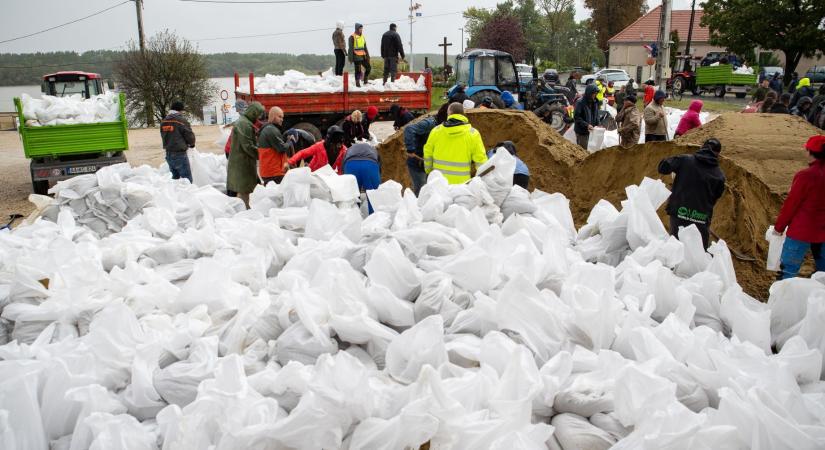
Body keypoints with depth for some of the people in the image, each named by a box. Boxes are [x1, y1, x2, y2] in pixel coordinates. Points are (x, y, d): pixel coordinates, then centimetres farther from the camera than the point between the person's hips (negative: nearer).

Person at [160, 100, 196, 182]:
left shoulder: (164, 121, 7)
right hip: (180, 154, -8)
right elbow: (190, 136, -10)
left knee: (175, 176, 21)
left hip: (168, 154, 8)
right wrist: (192, 144, 11)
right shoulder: (181, 120, -14)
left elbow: (163, 137, 14)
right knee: (187, 178, -4)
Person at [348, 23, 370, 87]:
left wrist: (367, 55, 17)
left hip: (363, 56, 7)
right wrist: (351, 58, -14)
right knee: (358, 70, -4)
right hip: (357, 57, -7)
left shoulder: (362, 37, 16)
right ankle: (357, 83, 6)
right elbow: (351, 48, -9)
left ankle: (365, 81, 20)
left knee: (368, 68, 6)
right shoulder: (352, 37, -6)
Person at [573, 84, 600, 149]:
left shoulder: (594, 102, 6)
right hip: (581, 131, -7)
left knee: (585, 148, 16)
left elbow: (596, 115, 16)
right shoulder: (580, 102, -17)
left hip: (588, 130, 7)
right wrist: (586, 125, -25)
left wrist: (597, 124, -1)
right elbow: (576, 117, -19)